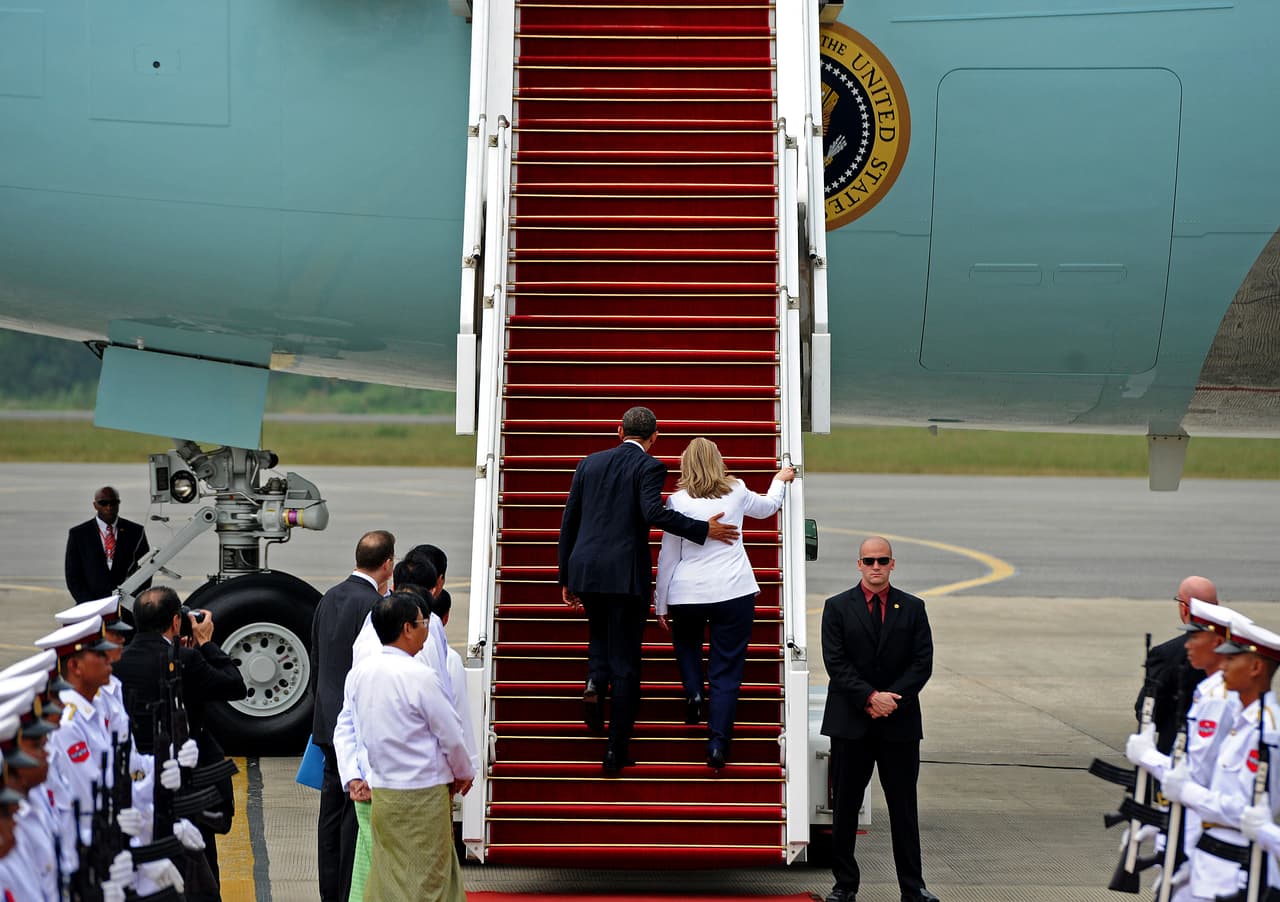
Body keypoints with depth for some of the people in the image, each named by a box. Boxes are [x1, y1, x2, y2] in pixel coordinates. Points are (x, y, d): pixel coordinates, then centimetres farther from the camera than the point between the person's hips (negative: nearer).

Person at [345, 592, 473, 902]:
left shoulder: (359, 672, 2)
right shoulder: (420, 676, -17)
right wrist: (464, 773, 7)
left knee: (386, 874, 13)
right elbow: (451, 736, -9)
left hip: (381, 792, 6)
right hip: (424, 792, -6)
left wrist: (353, 776, 16)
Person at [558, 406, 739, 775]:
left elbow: (569, 522, 13)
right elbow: (653, 512, -20)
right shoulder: (649, 467, -3)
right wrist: (704, 529, -12)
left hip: (585, 571, 4)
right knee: (626, 661, 4)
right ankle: (616, 753, 3)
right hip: (626, 575, -4)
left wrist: (566, 578, 19)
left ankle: (595, 682, -2)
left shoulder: (589, 463, 12)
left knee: (600, 634, 29)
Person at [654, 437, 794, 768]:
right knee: (726, 672, 5)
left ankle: (693, 692, 8)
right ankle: (717, 743, -3)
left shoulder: (678, 501, -2)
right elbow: (768, 507, 25)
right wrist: (781, 480, 45)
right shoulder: (736, 492, 3)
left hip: (687, 593, 0)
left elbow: (667, 556, 1)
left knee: (686, 643, 30)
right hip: (734, 592, 0)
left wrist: (661, 604, 10)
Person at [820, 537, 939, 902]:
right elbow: (836, 662, -5)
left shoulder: (913, 608, 7)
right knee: (845, 806, 3)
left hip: (900, 722, 1)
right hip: (850, 722, -1)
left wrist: (891, 699, -12)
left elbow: (923, 662, 0)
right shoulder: (837, 608, 3)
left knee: (904, 807, 4)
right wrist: (870, 698, -16)